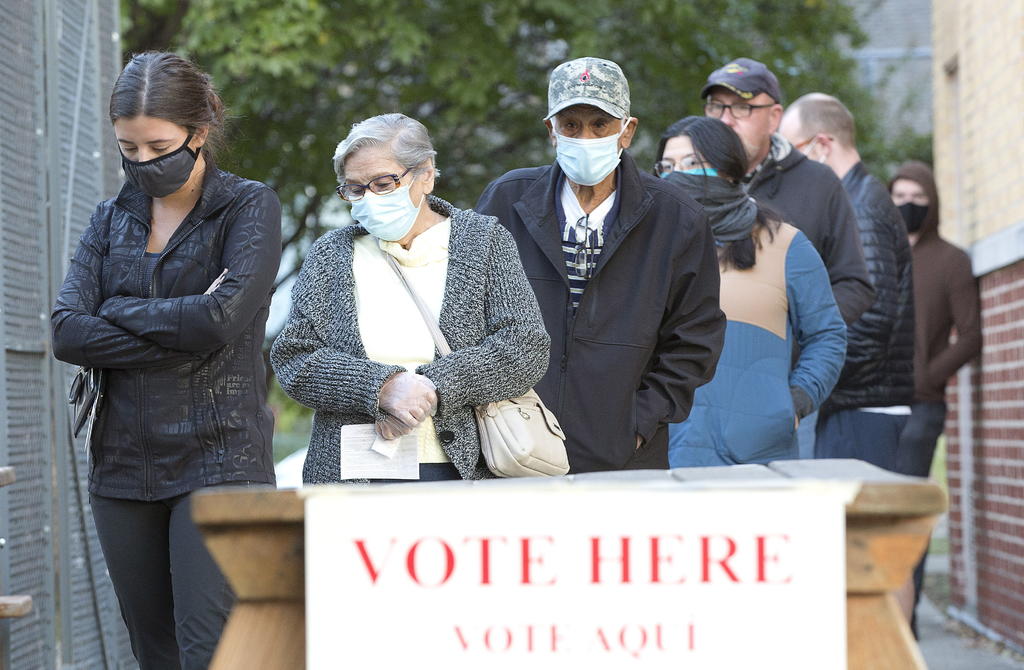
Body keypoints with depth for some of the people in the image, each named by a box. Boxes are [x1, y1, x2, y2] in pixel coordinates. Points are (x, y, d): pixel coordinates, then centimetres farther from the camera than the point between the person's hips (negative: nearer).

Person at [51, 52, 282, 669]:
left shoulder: (250, 208, 0)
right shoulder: (114, 219, 13)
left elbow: (223, 317, -16)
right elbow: (67, 333, -2)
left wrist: (119, 309, -4)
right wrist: (181, 327, -10)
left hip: (219, 457, -5)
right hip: (124, 463, 5)